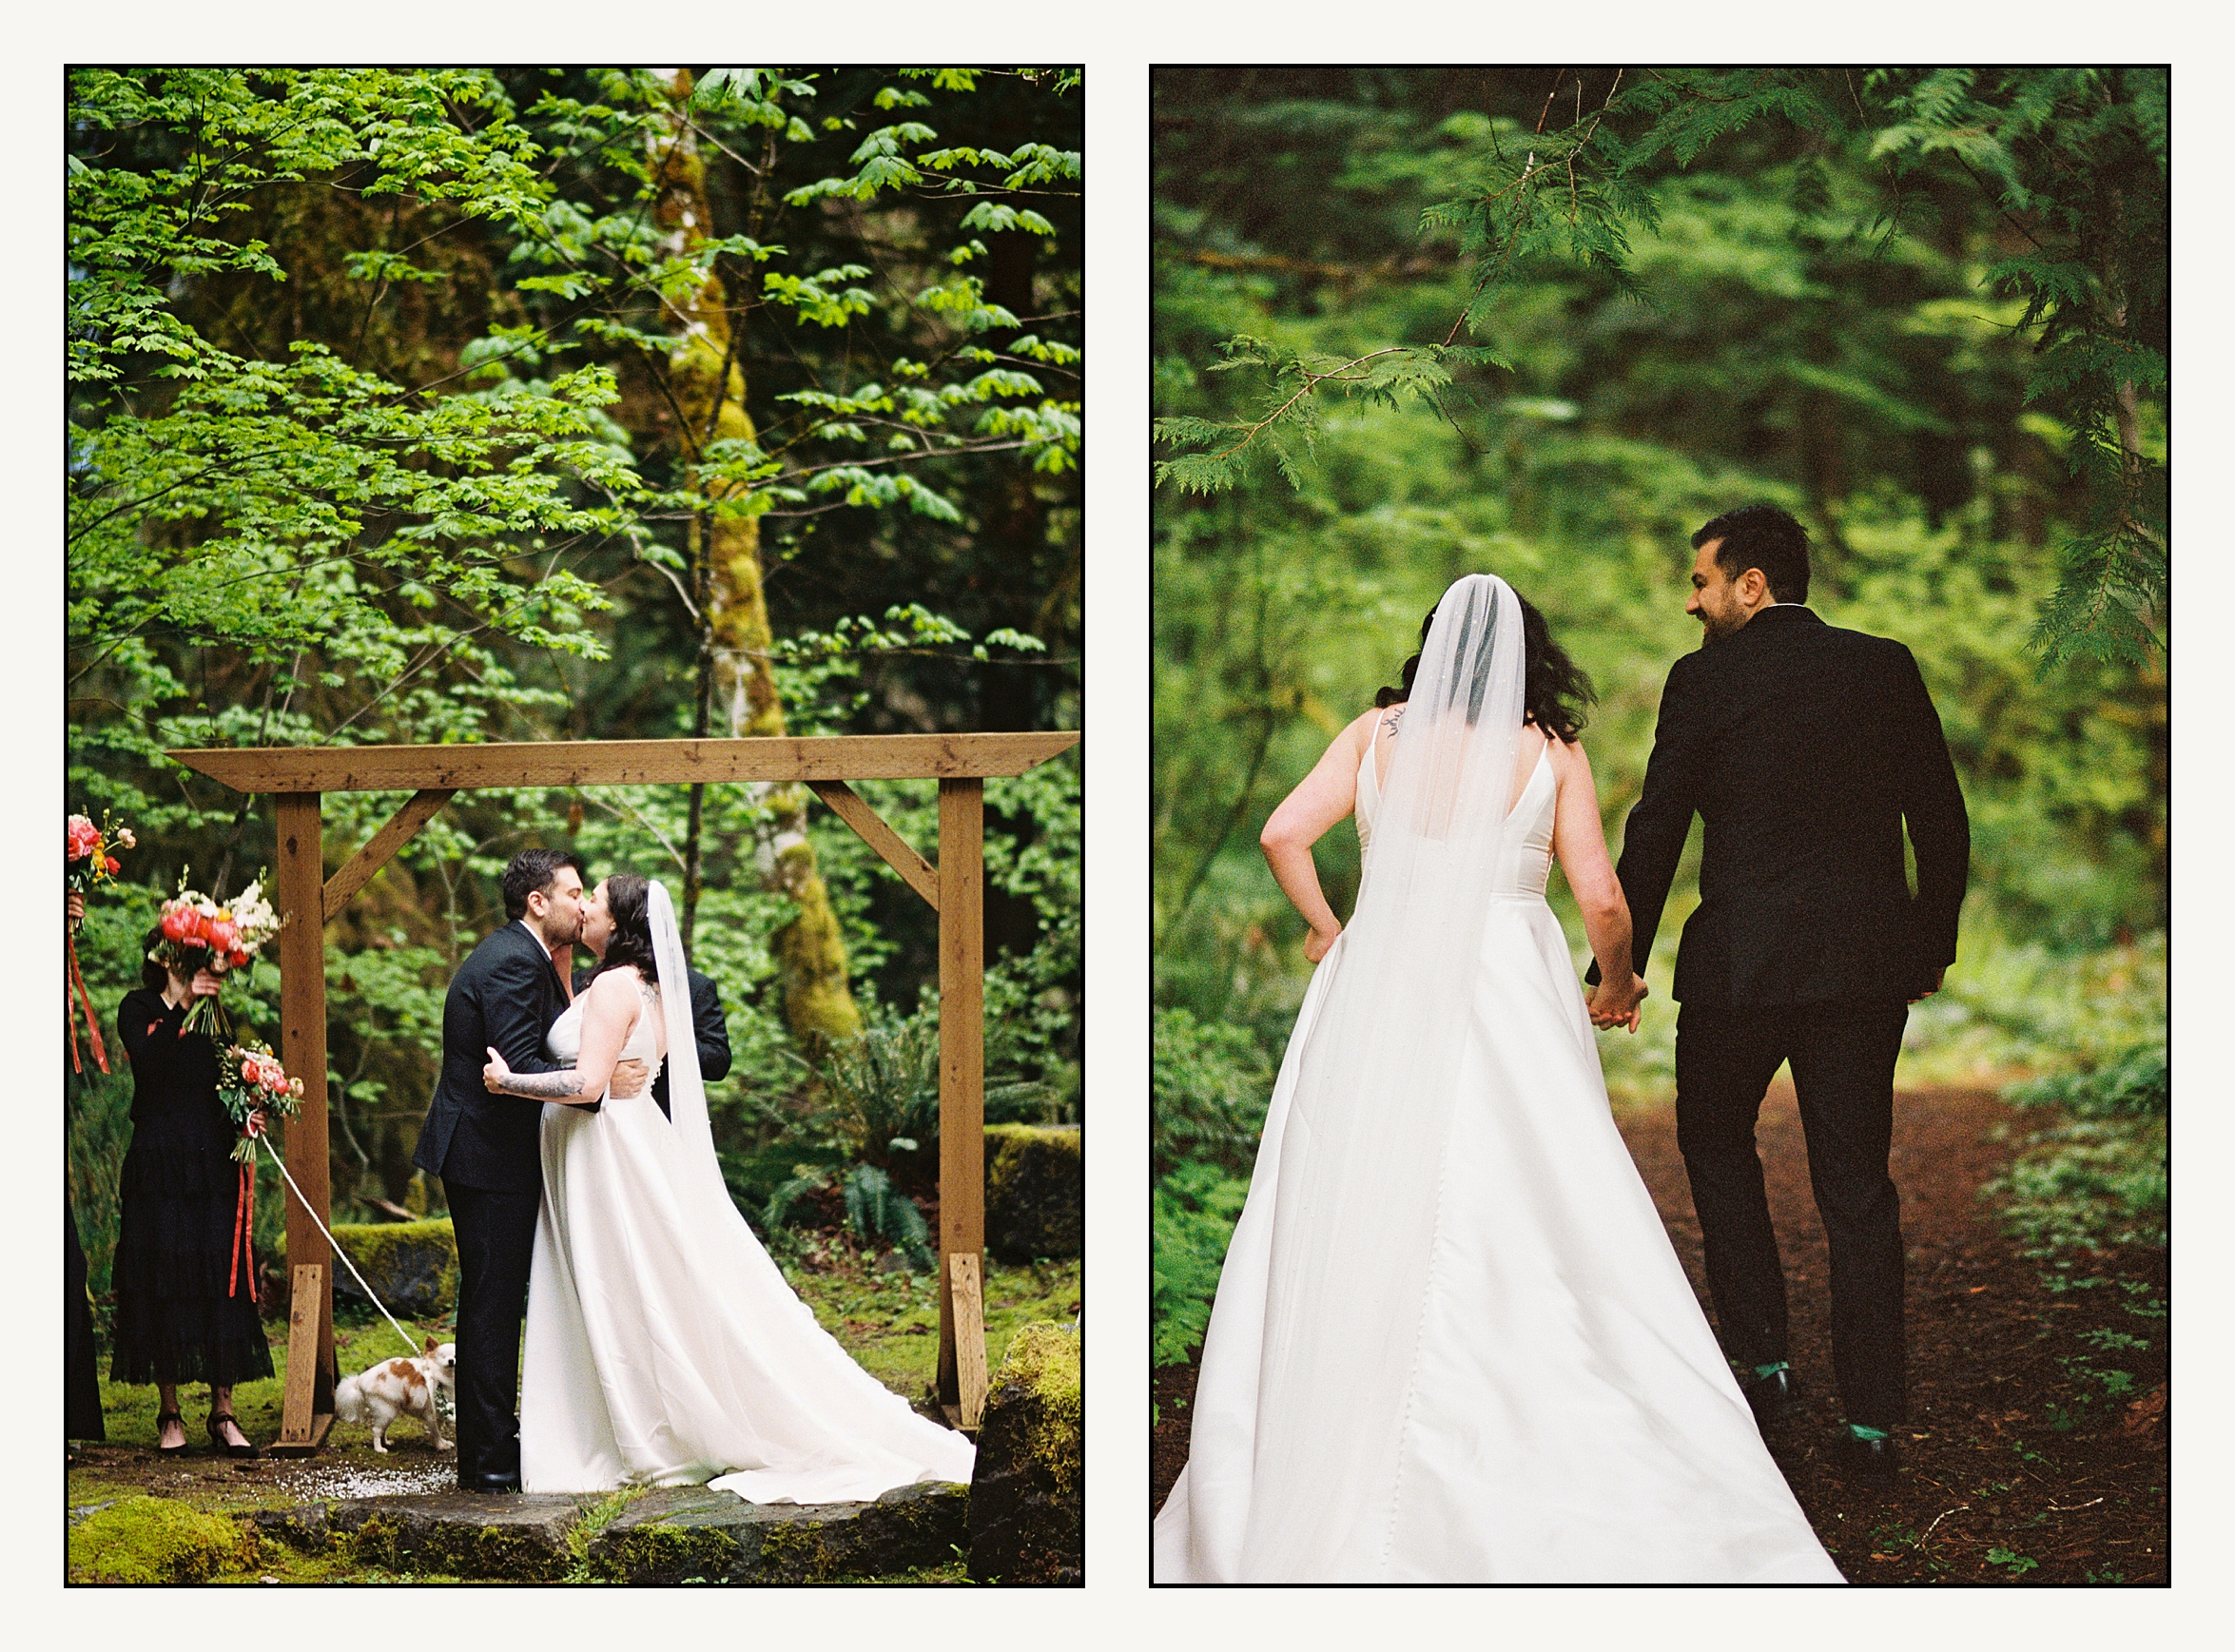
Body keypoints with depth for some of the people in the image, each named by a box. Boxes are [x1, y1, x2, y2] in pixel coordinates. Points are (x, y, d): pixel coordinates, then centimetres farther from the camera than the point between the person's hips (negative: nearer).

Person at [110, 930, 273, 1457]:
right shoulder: (138, 1008, 4)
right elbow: (147, 1061, -15)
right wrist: (183, 1006, -22)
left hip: (213, 1161, 3)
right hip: (158, 1162, -3)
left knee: (221, 1275, -2)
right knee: (162, 1278, -2)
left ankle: (222, 1412, 2)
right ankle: (169, 1414, 6)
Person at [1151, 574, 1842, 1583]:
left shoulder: (1378, 734, 5)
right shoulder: (1550, 750, 2)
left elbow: (1284, 835, -4)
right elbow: (1599, 897, -4)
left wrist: (1325, 931, 13)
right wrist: (1617, 986, 14)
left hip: (1377, 988, 2)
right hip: (1509, 997, -2)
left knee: (1352, 1239, 7)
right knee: (1527, 1237, 1)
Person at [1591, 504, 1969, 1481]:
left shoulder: (1706, 680, -5)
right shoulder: (1886, 668, 5)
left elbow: (1656, 828, -6)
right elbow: (1943, 820, 6)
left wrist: (1620, 962, 2)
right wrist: (1933, 943, 18)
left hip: (1741, 962, -3)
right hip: (1867, 963, 3)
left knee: (1715, 1144, 20)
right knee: (1857, 1187, 8)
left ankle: (1763, 1363, 13)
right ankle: (1870, 1419, 6)